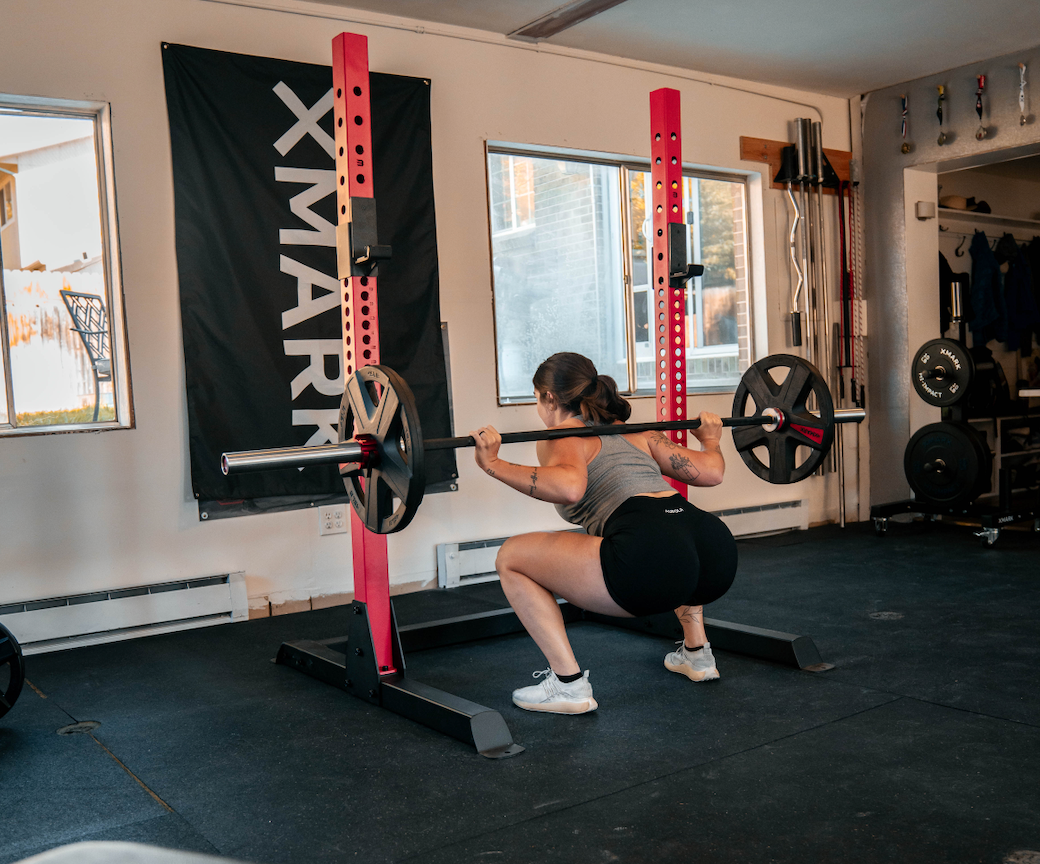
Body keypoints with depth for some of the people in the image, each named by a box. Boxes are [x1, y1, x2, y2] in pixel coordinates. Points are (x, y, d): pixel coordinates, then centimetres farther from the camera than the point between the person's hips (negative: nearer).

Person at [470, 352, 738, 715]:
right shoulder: (636, 432, 27)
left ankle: (568, 685, 7)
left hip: (651, 569, -7)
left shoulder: (561, 436, 9)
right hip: (719, 555, 8)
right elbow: (711, 472, 24)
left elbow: (569, 487, -14)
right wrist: (711, 440, 45)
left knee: (511, 558, 8)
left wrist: (493, 465, -8)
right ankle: (697, 654, 40)